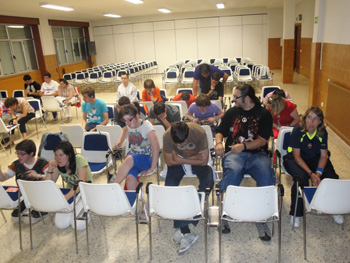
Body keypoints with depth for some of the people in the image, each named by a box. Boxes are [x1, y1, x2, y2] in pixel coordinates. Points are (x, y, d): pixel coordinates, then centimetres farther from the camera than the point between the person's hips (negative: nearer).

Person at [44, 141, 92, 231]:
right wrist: (50, 169, -19)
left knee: (79, 225, -21)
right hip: (70, 192, 5)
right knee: (60, 224, -14)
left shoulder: (79, 160, -20)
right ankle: (74, 210, 14)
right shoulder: (58, 165, -4)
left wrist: (67, 197, -40)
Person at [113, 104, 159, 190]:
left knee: (130, 159, -37)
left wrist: (151, 169, -20)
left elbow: (156, 148, -21)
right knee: (130, 177, -30)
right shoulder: (129, 126, 4)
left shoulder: (146, 126, -14)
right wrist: (120, 141, 15)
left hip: (147, 158, -4)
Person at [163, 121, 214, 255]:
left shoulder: (199, 133, -30)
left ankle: (181, 229, -23)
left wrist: (181, 159, -21)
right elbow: (170, 161, -15)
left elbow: (203, 161, -21)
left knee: (208, 182, -27)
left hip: (197, 161, -1)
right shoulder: (167, 136, -26)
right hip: (177, 161, 1)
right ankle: (185, 231, -20)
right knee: (170, 186, -24)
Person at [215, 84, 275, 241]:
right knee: (233, 171, -35)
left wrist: (244, 146, -14)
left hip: (256, 154, 0)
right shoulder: (231, 112, 17)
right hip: (233, 153, 1)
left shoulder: (264, 114, 9)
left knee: (266, 173, -31)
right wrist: (218, 143, -3)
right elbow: (220, 132, 19)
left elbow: (262, 140, 1)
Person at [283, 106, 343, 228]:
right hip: (294, 159, -4)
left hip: (314, 158, 4)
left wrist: (318, 173, -22)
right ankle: (296, 214, -14)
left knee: (332, 177, -19)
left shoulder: (323, 133, -8)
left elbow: (323, 155, -5)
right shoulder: (298, 130, -20)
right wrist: (311, 174, -27)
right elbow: (297, 156, -19)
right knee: (301, 178, -34)